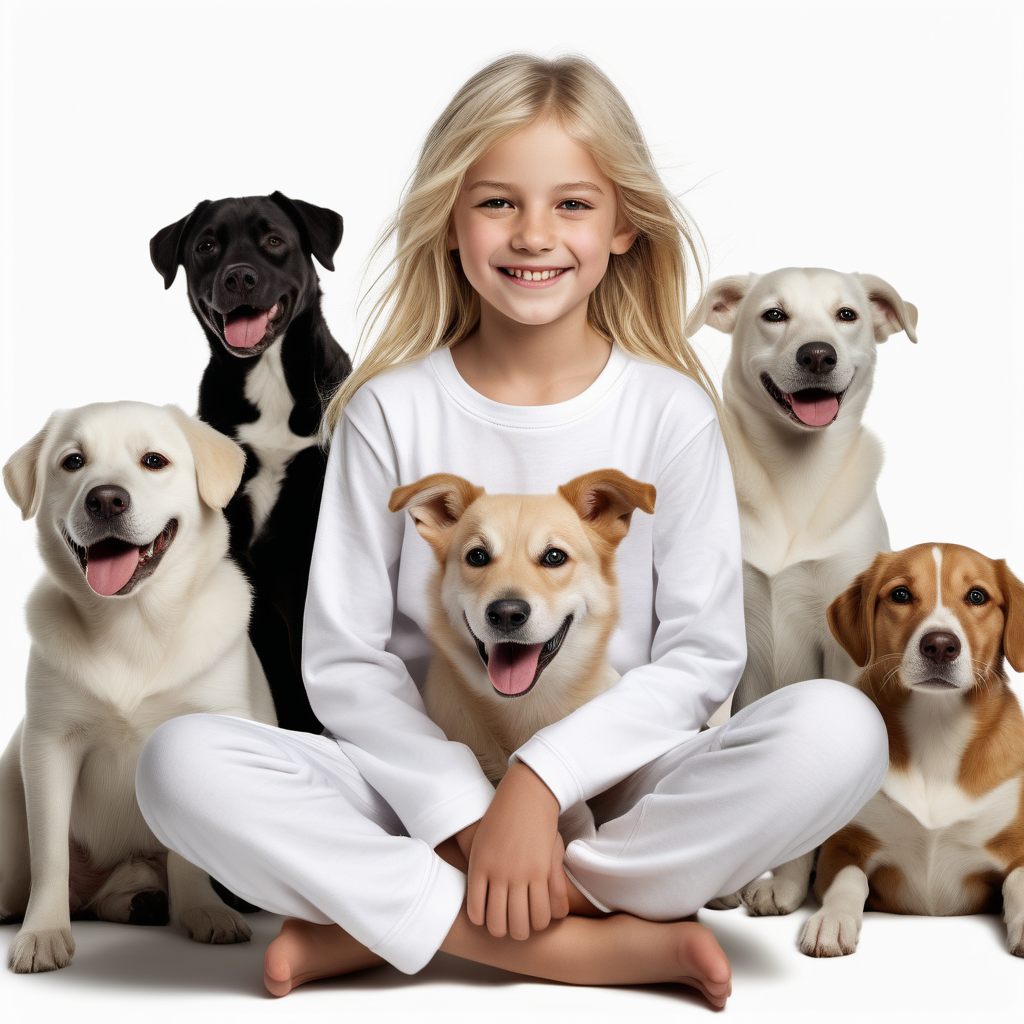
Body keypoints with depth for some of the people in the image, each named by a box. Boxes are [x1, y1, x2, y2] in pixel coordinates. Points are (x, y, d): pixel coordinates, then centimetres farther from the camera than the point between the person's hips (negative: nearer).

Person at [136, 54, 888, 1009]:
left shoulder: (669, 410, 0)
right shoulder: (392, 409, 0)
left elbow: (702, 652, -4)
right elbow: (343, 657, -3)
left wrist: (541, 779, -17)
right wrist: (466, 810, -16)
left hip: (610, 787, 0)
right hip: (428, 781, 0)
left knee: (839, 727, -27)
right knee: (182, 762, -25)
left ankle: (387, 920, -21)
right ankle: (586, 943, -24)